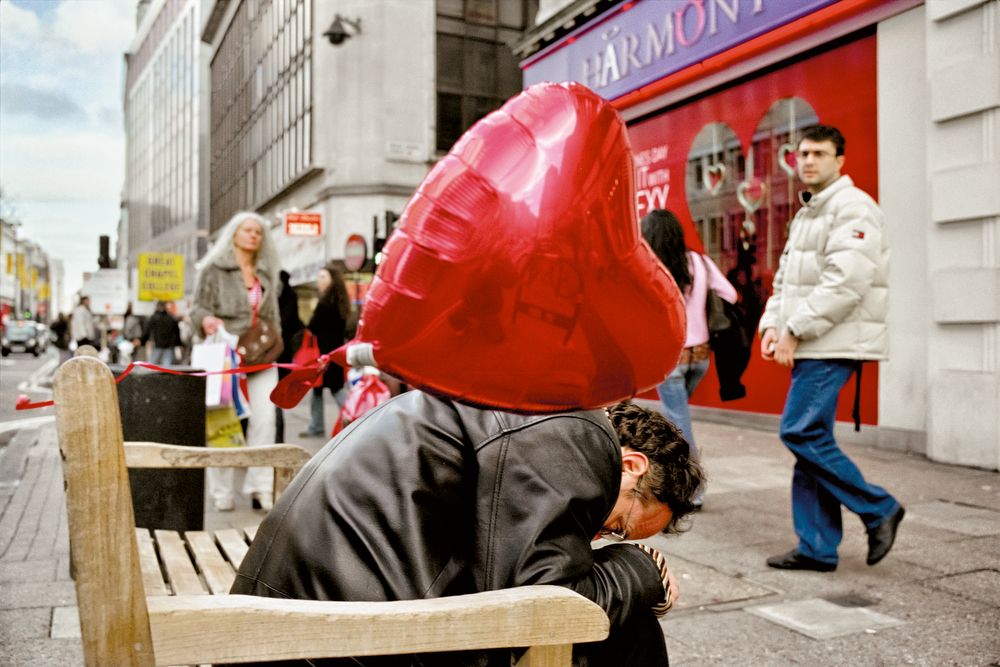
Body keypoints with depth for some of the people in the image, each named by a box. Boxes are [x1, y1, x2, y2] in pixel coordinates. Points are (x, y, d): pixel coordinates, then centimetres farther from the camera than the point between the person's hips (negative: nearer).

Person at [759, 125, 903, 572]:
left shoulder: (852, 208, -9)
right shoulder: (806, 213, 21)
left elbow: (845, 283, -20)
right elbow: (786, 279, 23)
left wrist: (795, 331, -18)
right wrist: (773, 325, 6)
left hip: (833, 345, -9)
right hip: (809, 346, 9)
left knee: (801, 433, -13)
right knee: (810, 437, 8)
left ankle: (878, 509, 4)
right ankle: (817, 548, 14)